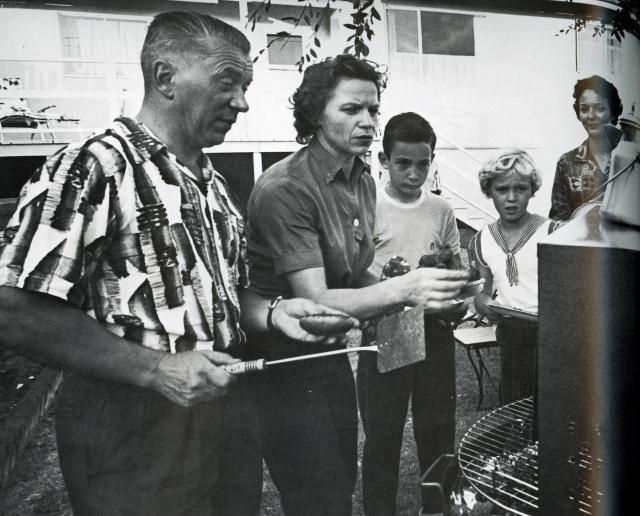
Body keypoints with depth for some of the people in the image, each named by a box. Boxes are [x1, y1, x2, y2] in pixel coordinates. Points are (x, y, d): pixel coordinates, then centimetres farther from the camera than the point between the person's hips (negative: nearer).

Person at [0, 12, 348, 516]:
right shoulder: (92, 169, -15)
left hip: (228, 408, 8)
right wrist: (154, 369, -23)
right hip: (132, 427, -7)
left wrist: (271, 312, 0)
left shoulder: (212, 185, 11)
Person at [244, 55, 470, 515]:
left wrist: (421, 292, -5)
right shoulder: (285, 189, -20)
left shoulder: (363, 181, 5)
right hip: (286, 365, -7)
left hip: (332, 355, 7)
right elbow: (316, 301, -26)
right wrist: (403, 289, -37)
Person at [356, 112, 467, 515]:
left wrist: (458, 304, -7)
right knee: (382, 436, 9)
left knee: (439, 433, 16)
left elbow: (457, 270, 12)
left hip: (435, 334, 4)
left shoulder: (442, 211, 5)